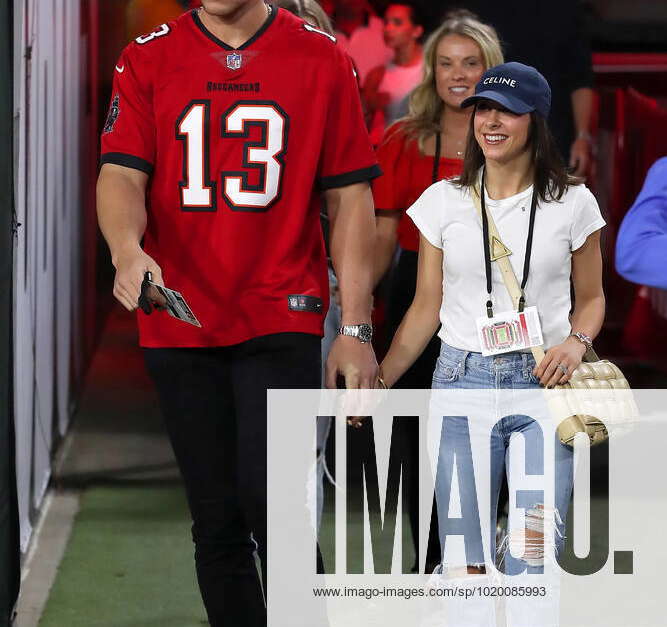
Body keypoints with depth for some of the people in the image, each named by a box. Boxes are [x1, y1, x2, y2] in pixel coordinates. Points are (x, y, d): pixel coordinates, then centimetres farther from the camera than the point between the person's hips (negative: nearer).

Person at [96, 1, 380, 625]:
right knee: (216, 520, 6)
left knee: (270, 498, -18)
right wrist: (128, 252, -26)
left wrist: (355, 328, -1)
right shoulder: (148, 59, 6)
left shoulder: (321, 59, 4)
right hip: (179, 326, 2)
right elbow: (121, 174, -4)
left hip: (284, 317, -2)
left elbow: (350, 199, 4)